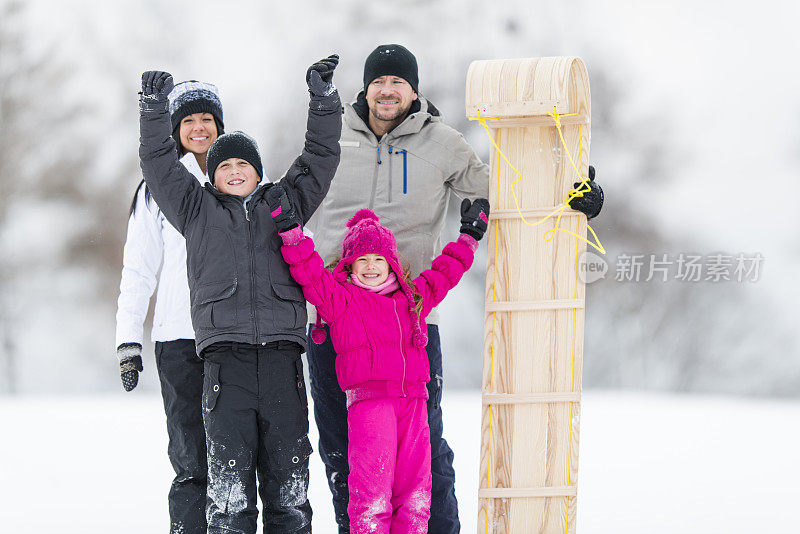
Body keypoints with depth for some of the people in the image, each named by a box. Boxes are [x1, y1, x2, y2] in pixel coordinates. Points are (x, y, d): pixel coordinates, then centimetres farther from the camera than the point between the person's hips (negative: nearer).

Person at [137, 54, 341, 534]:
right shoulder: (198, 210, 19)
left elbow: (321, 156, 18)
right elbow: (159, 164, 12)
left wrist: (324, 98, 8)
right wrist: (155, 108, 2)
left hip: (282, 356, 1)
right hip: (226, 358, -1)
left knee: (288, 474, 1)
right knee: (229, 481, -6)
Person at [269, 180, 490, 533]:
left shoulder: (413, 296, 23)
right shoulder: (339, 298, 7)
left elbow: (444, 274, 36)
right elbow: (311, 275, -5)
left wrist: (469, 237, 38)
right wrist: (291, 233, -14)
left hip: (412, 400, 5)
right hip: (368, 401, -5)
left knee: (414, 493, 3)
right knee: (372, 493, -12)